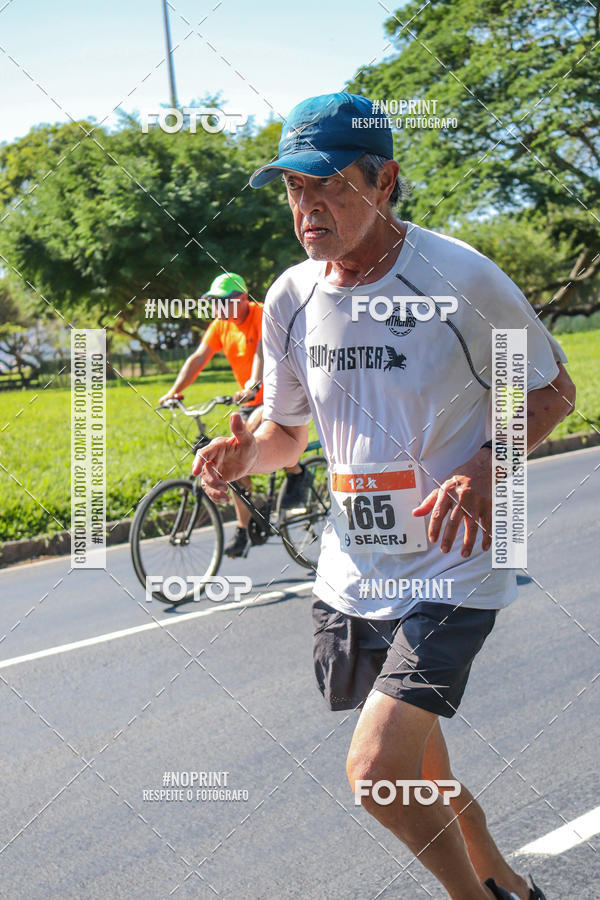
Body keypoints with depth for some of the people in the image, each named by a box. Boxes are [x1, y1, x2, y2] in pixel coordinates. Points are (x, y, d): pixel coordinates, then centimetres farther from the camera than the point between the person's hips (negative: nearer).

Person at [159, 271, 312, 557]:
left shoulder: (263, 317, -18)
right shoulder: (221, 325, 1)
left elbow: (262, 352, -34)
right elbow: (199, 358, -3)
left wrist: (254, 383, -51)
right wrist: (175, 390, -15)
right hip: (251, 400, 7)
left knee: (255, 427, -35)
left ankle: (296, 473, -11)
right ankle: (242, 531, 11)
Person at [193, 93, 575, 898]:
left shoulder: (460, 278, -16)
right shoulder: (291, 298, -1)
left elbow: (553, 390, -4)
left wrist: (485, 467, -22)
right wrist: (242, 454, -12)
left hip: (451, 568, -6)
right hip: (353, 572, 6)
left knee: (377, 771, -17)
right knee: (414, 761, 19)